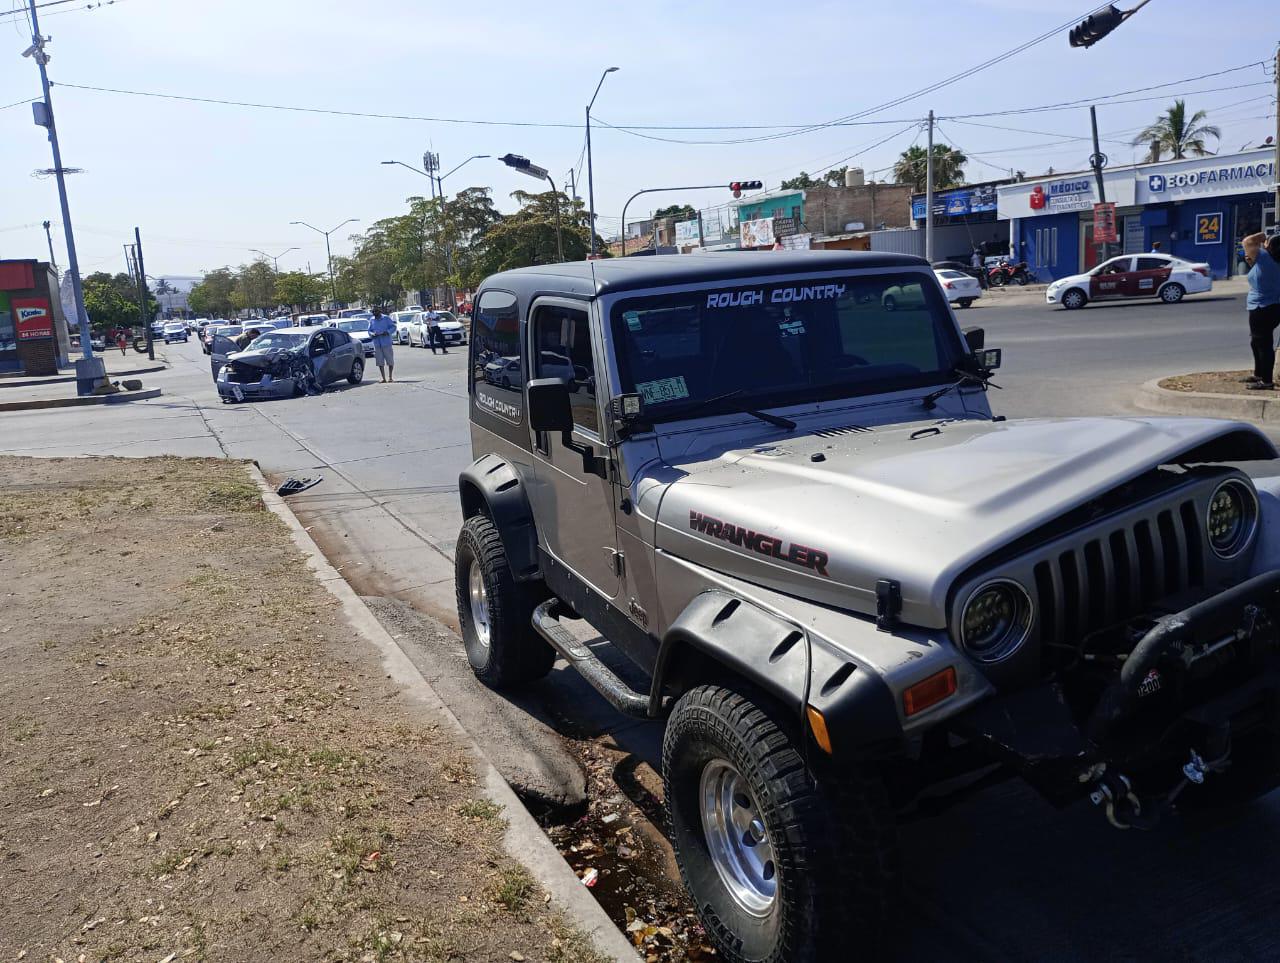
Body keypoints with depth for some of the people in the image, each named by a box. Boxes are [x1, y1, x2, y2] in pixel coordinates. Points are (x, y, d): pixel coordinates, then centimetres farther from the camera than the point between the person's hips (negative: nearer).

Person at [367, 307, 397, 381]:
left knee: (390, 361, -1)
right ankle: (384, 378, 6)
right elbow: (369, 330, 17)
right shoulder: (371, 320, 12)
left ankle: (390, 377, 11)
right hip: (377, 344, 3)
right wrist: (372, 334, -5)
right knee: (380, 362, 1)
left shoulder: (386, 318, 1)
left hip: (386, 343, -3)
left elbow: (393, 327, 1)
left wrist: (387, 332, -16)